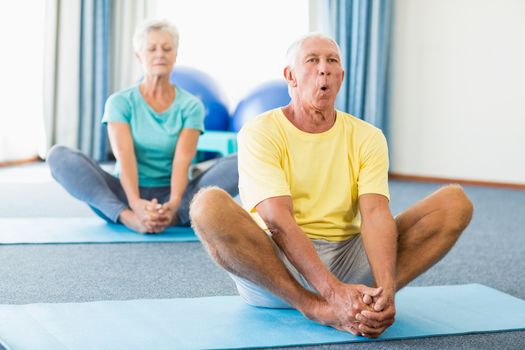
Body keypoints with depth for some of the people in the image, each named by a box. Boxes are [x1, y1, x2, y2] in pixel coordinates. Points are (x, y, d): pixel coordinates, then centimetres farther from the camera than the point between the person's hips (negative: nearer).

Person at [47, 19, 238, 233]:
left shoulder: (191, 106, 3)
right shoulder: (120, 102, 1)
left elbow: (182, 160, -13)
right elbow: (124, 156, -15)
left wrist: (174, 203, -34)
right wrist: (135, 202, -35)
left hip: (169, 196, 0)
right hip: (126, 197, 0)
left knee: (238, 164, -23)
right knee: (59, 156, -24)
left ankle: (174, 216, -43)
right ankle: (129, 218, -43)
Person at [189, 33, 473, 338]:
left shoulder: (367, 137, 4)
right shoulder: (261, 132, -6)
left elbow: (376, 213, -11)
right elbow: (278, 221, -20)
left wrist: (386, 287, -32)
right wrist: (334, 291, -34)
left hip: (347, 259, 3)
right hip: (273, 266, -3)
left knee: (456, 201, -10)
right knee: (209, 204, -33)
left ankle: (372, 300, -26)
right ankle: (314, 308, -29)